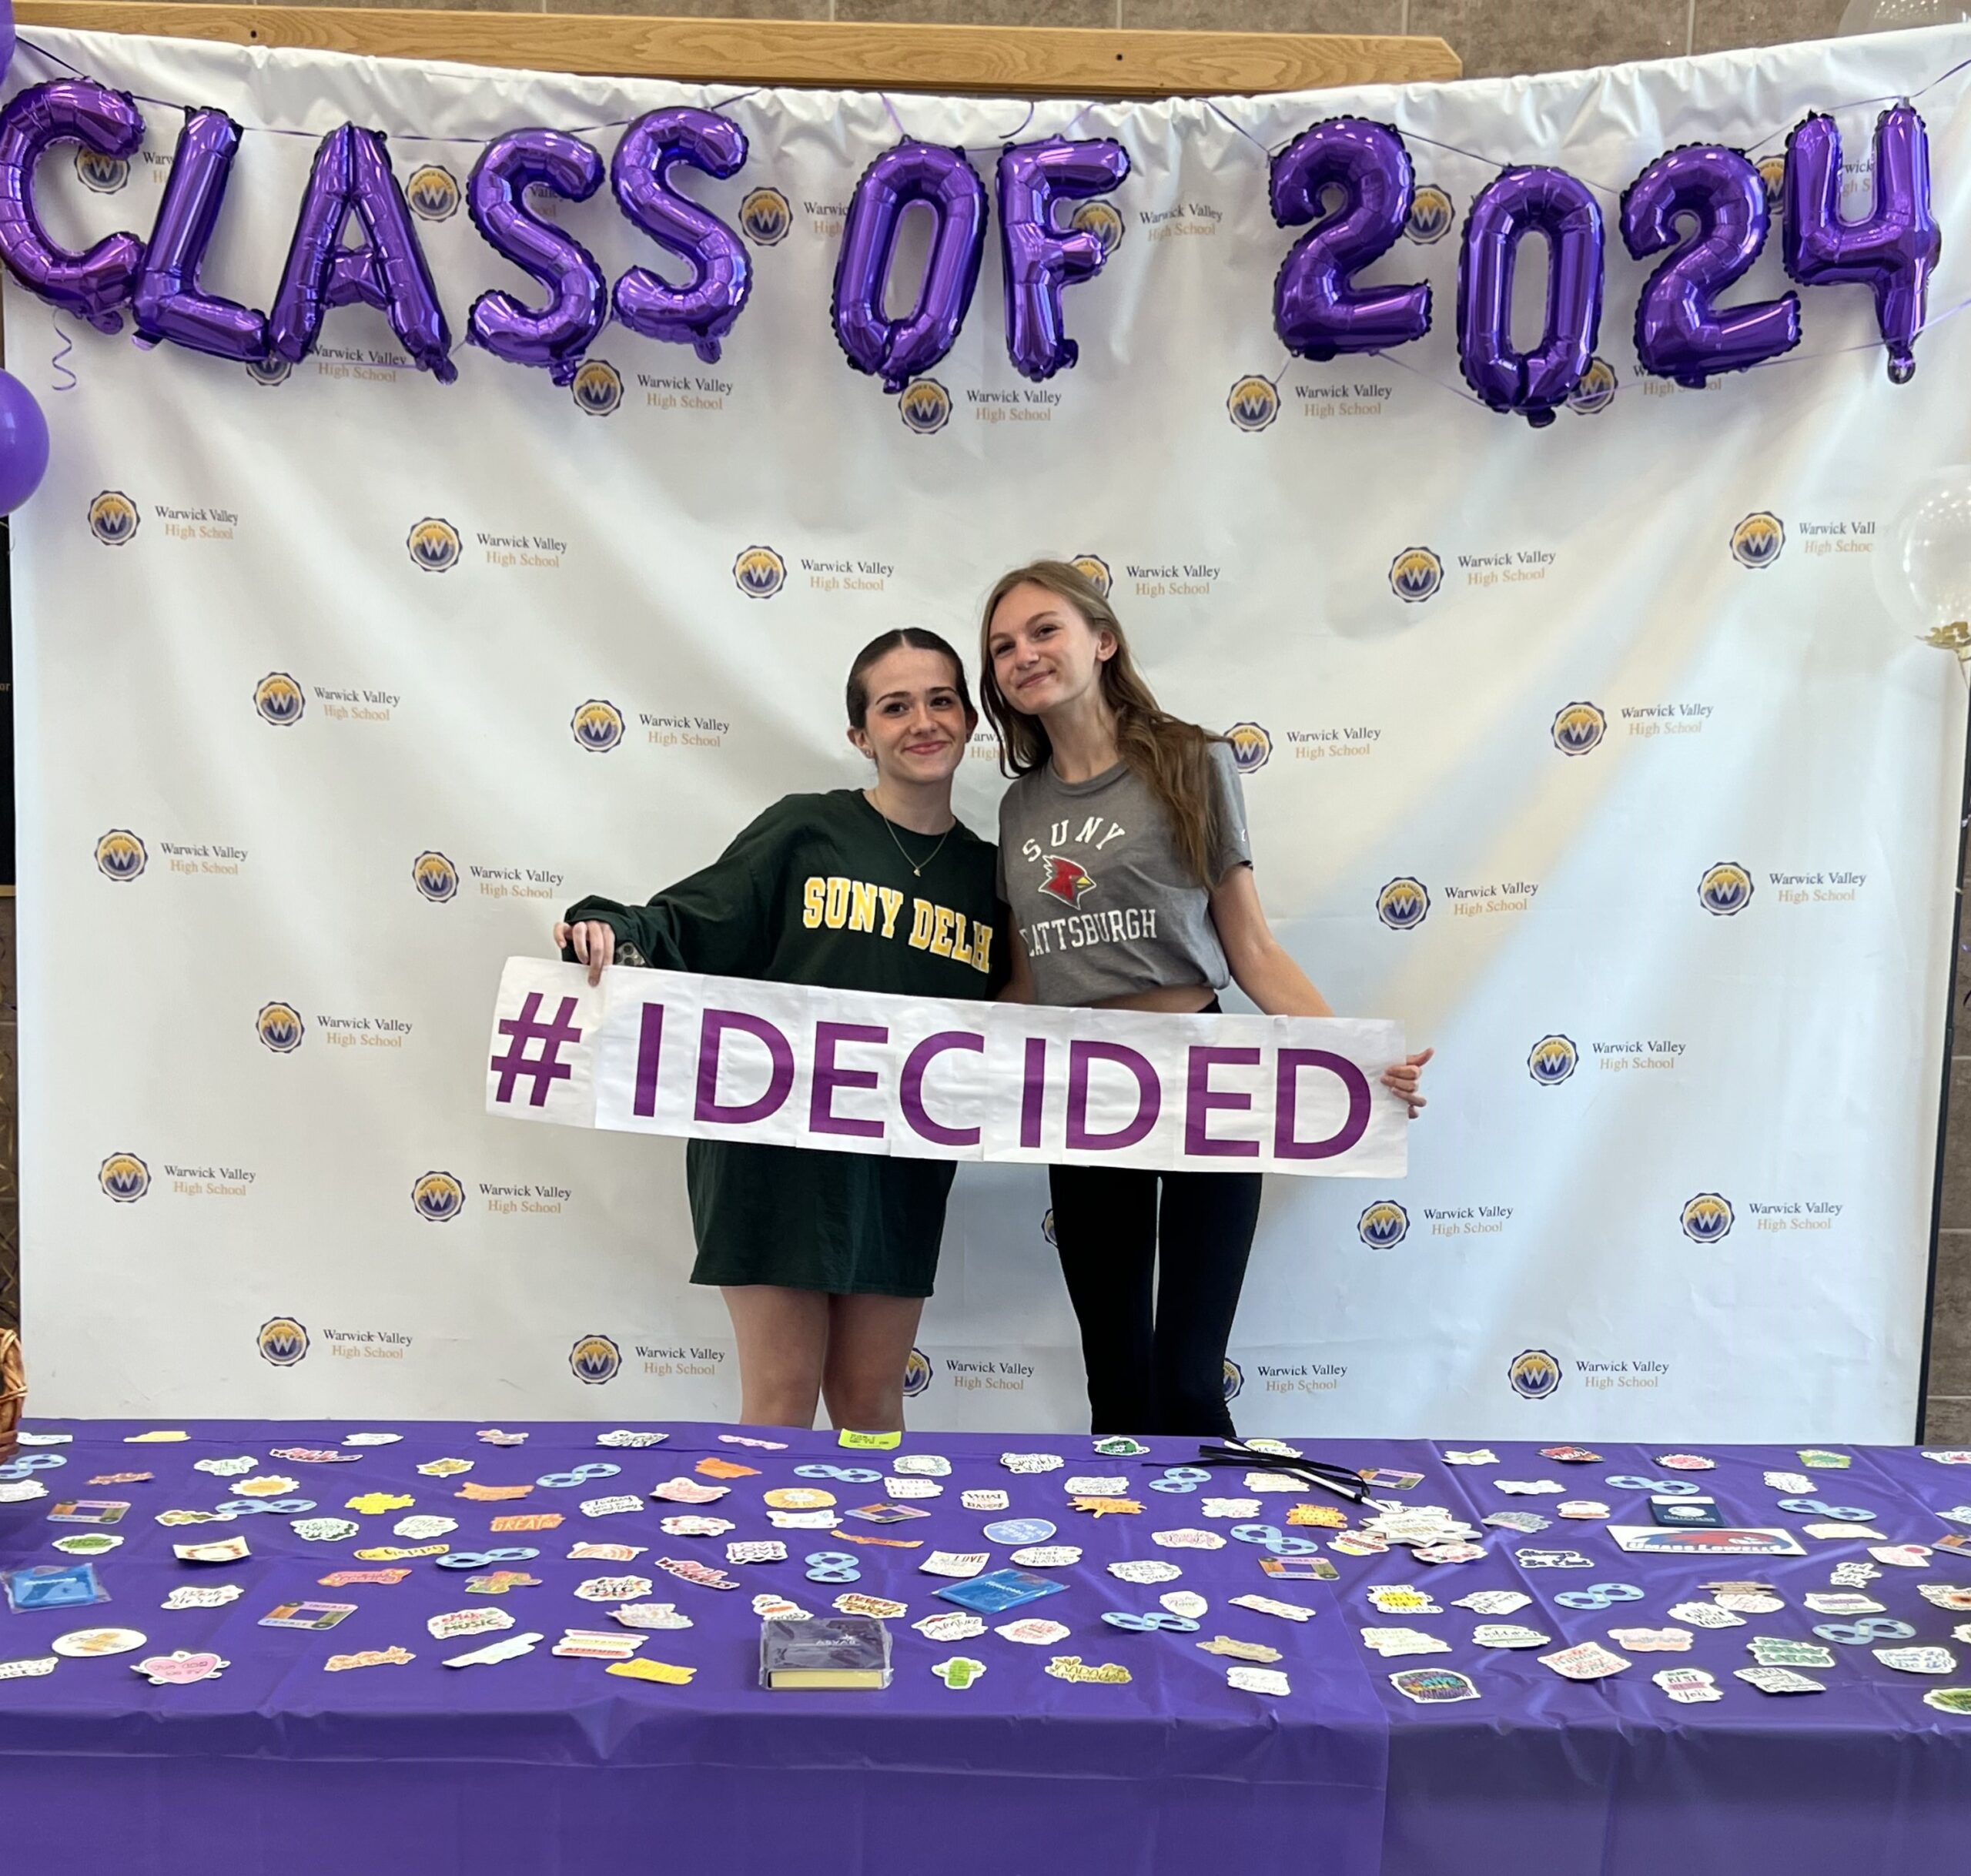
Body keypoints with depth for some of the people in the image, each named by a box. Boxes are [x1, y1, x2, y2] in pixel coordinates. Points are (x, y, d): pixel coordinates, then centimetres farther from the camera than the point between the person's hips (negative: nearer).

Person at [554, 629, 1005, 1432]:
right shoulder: (805, 830, -2)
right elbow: (687, 930, -4)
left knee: (871, 1400, 14)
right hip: (776, 1152, -3)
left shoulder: (988, 874, 10)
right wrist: (615, 931, -22)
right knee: (782, 1396, 3)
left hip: (904, 1165, 3)